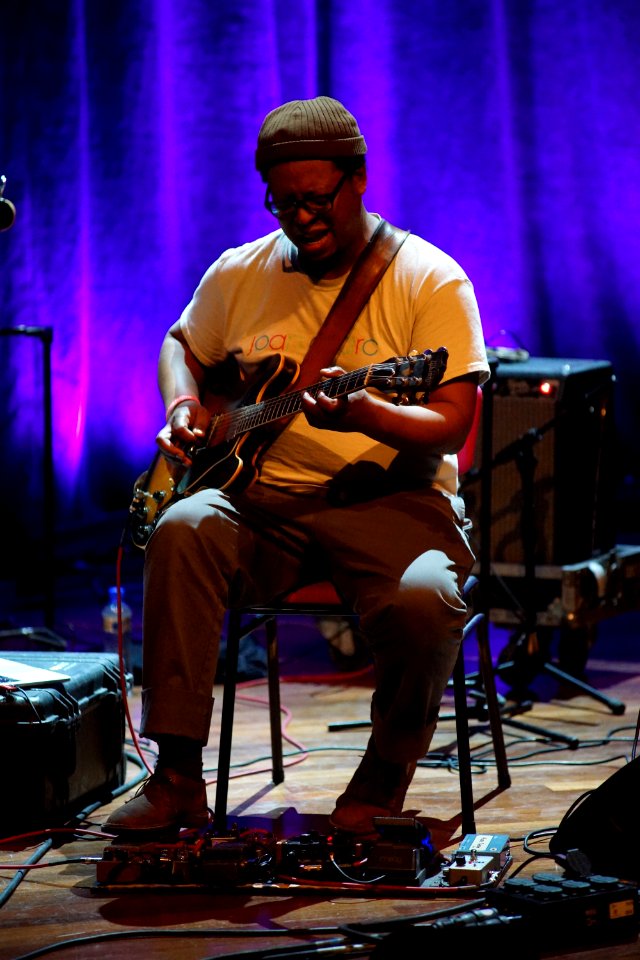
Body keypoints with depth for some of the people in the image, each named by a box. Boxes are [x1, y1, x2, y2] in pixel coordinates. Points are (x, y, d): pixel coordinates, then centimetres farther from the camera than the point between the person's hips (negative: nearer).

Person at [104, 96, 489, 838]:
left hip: (389, 498, -3)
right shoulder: (239, 274, 11)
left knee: (425, 600, -35)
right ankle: (176, 780, -25)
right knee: (182, 529, -30)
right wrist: (182, 407, 6)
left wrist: (363, 415, -29)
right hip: (262, 497, 3)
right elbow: (181, 346, 29)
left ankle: (379, 787, -7)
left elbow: (450, 427, -10)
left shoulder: (430, 280, -3)